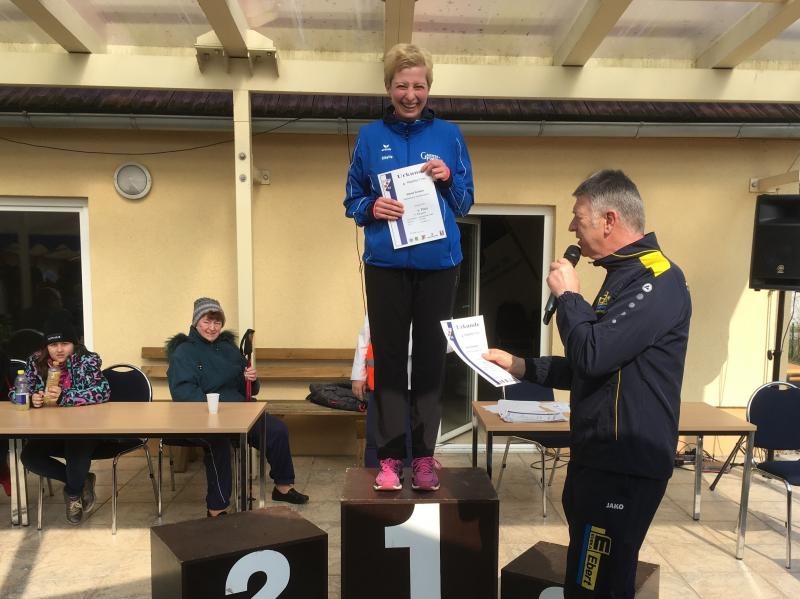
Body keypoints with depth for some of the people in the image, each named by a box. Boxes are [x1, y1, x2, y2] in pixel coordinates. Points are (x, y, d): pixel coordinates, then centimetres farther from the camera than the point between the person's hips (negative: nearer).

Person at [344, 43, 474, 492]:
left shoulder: (449, 135, 7)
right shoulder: (371, 136, 7)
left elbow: (466, 202, 10)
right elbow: (352, 200, 9)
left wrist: (448, 179, -11)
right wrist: (372, 207, -14)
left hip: (438, 264, 1)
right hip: (386, 265, 0)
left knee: (431, 357, 4)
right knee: (389, 357, 3)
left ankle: (424, 455, 16)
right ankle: (390, 456, 13)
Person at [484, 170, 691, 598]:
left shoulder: (657, 280, -17)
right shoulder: (626, 274, 16)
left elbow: (593, 355, -29)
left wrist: (568, 295, -12)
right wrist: (521, 366, 12)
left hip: (623, 465, -10)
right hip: (599, 455, 10)